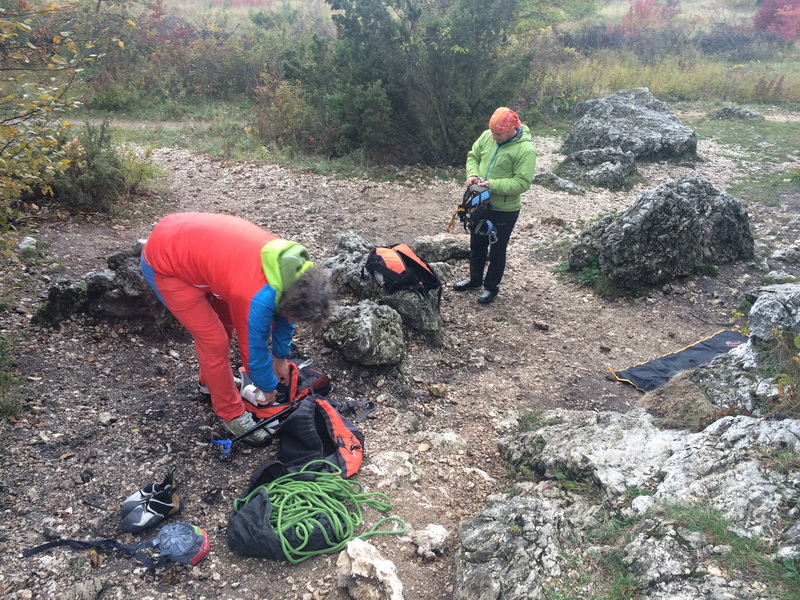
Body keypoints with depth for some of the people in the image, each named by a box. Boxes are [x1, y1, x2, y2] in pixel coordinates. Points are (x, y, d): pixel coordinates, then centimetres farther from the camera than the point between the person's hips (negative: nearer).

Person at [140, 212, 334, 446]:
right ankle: (232, 415, 13)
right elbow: (253, 348, -15)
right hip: (164, 263, -8)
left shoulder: (292, 265, -10)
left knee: (225, 321, 19)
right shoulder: (258, 297, -33)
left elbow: (283, 314, 9)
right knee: (215, 340, -6)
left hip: (187, 237, 8)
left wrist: (281, 358, 20)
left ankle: (211, 380, 43)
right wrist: (268, 388, 4)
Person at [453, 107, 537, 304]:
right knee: (477, 244, 22)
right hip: (480, 203, 6)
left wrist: (492, 184, -30)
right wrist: (472, 175, -12)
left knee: (497, 250, 10)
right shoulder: (487, 136, -5)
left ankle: (491, 286, 29)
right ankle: (475, 278, 42)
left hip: (504, 210, -6)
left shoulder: (525, 149, -23)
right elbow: (473, 157, 8)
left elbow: (522, 182, -25)